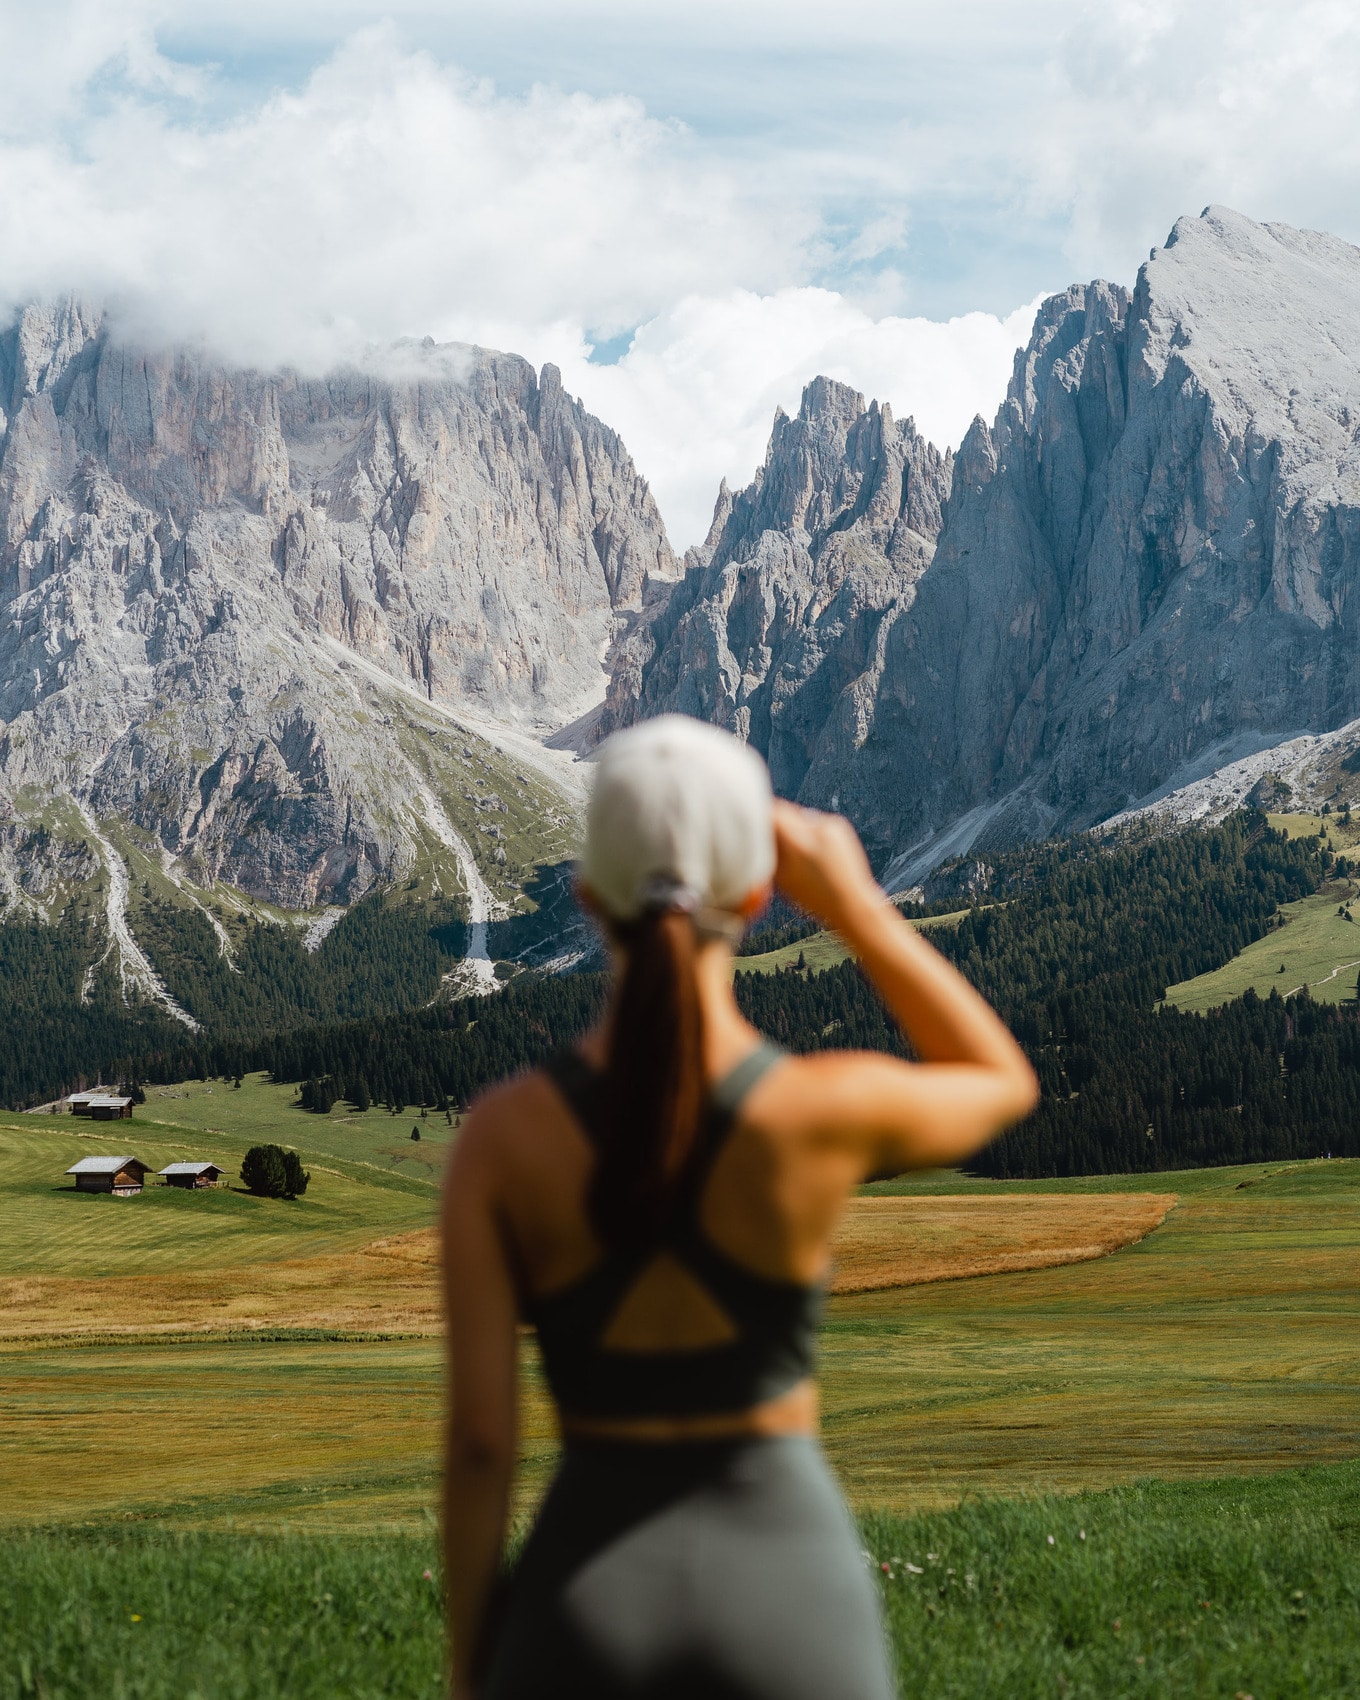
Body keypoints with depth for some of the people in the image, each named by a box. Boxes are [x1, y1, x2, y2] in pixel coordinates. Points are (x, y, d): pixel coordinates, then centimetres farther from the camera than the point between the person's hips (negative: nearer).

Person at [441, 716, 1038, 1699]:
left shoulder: (502, 1133, -11)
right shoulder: (831, 1110, -14)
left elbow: (478, 1441, -8)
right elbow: (1005, 1087, 10)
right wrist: (853, 903, 5)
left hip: (585, 1613, 1)